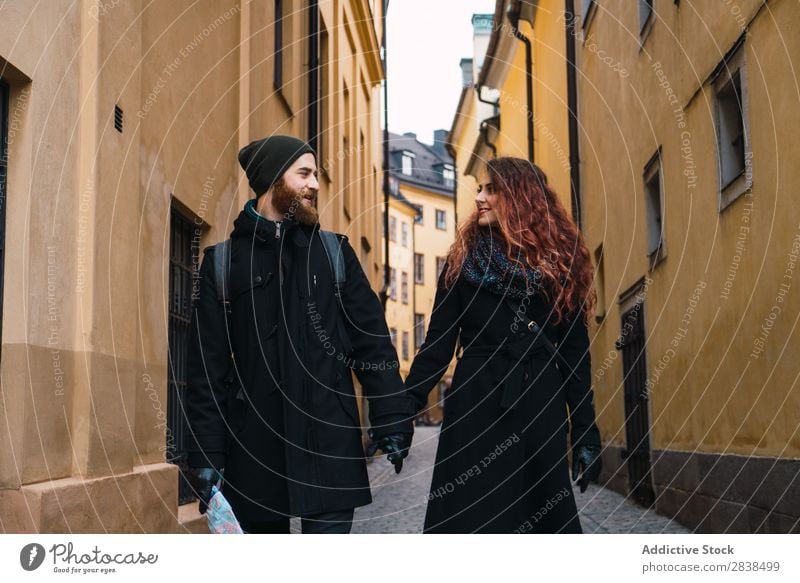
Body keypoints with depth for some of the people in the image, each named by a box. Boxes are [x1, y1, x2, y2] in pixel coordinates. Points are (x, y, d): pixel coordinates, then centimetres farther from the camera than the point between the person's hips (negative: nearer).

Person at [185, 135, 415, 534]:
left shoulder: (334, 251, 10)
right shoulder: (223, 261, 6)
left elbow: (372, 341, 5)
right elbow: (207, 365, 2)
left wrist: (391, 420, -3)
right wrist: (206, 454, -4)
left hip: (329, 440, 0)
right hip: (254, 445, 0)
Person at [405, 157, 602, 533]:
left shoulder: (560, 264, 6)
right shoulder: (463, 262, 7)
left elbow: (574, 353, 4)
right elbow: (438, 343, 3)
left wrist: (585, 431, -1)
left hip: (540, 412, 0)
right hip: (476, 410, 0)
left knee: (546, 516, 5)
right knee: (474, 518, 2)